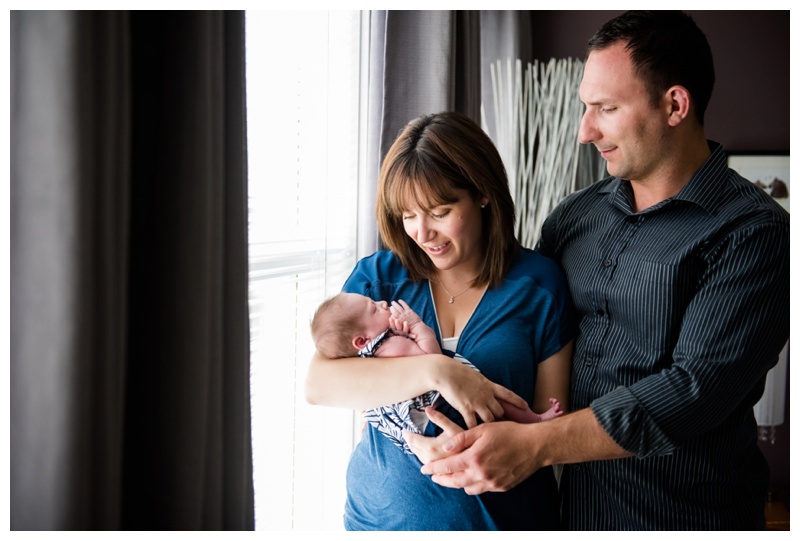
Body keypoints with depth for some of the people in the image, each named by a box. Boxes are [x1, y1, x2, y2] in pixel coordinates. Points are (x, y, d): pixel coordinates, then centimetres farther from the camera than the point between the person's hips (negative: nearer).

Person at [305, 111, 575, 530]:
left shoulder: (537, 283, -6)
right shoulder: (378, 275, -4)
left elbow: (550, 418, -5)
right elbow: (318, 384, -17)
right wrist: (433, 371, -28)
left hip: (501, 515, -1)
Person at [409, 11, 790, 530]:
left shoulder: (753, 233, -15)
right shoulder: (575, 214, 3)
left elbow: (698, 386, -24)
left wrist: (536, 444, -30)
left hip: (685, 510, -5)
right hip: (577, 499, 5)